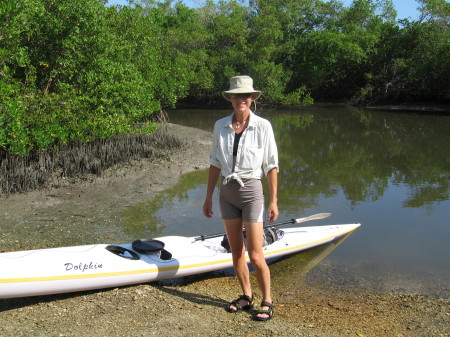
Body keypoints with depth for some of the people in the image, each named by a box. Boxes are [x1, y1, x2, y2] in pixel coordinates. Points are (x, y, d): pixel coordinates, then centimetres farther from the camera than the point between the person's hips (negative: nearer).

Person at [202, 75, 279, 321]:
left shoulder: (262, 126, -7)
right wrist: (208, 197, 8)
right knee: (236, 251, 13)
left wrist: (274, 201, -6)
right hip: (227, 192, 4)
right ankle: (246, 296, 30)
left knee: (255, 255, -3)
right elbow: (215, 163, 8)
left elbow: (271, 166, -5)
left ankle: (267, 302, 17)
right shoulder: (220, 126, 2)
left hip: (251, 191, -4)